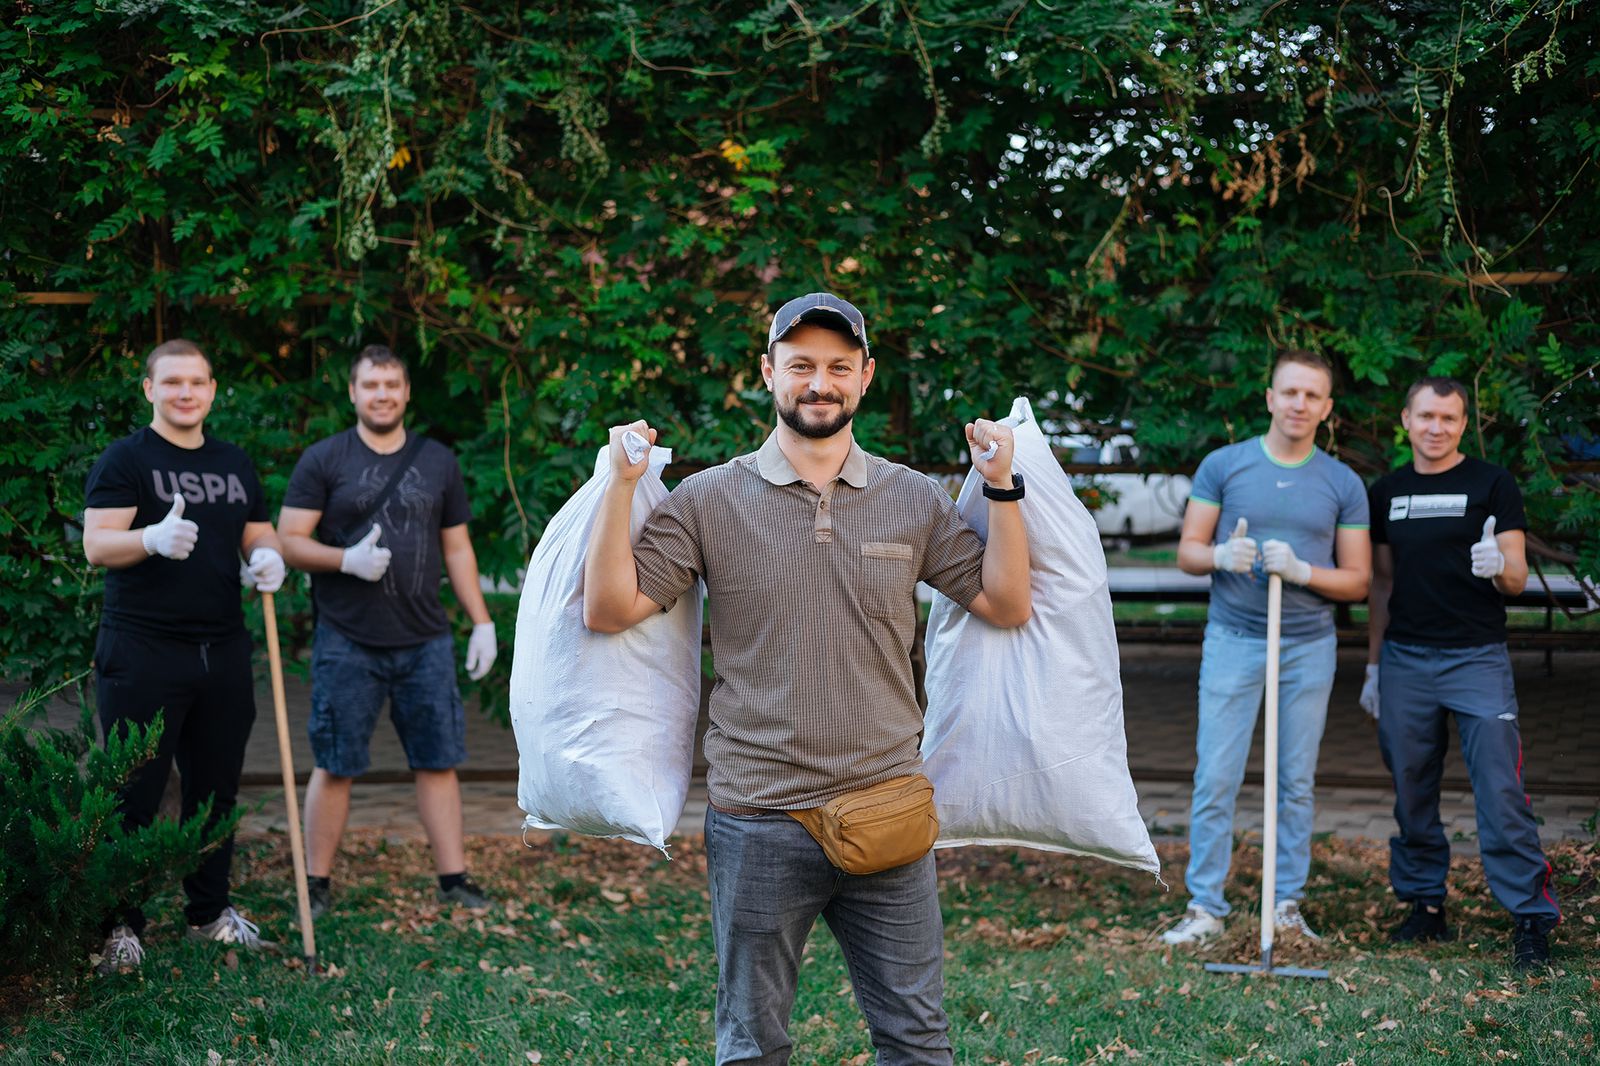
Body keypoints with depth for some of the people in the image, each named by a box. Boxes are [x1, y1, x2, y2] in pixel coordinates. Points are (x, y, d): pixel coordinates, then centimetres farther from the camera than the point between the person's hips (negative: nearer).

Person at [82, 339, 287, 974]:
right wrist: (153, 539, -34)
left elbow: (258, 534, 23)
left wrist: (267, 557, -2)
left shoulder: (234, 463, 15)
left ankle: (209, 910, 24)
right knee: (135, 793, -3)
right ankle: (120, 925, 5)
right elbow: (96, 546, -13)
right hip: (142, 653, -6)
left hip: (223, 653, 6)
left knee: (216, 790, 12)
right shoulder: (126, 459, -4)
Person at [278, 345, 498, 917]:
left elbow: (457, 548, 15)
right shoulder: (323, 460, 0)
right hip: (347, 643, -3)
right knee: (335, 766, 2)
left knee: (438, 761, 5)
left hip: (426, 641, 3)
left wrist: (482, 621, 9)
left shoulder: (438, 461, 11)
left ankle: (453, 877, 13)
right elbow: (289, 542, -3)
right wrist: (347, 560, -19)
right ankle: (317, 882, 12)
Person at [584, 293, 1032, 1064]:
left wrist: (1002, 488, -4)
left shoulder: (914, 501, 7)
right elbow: (610, 609, -3)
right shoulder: (710, 500, 1)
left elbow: (1006, 606, 5)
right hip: (758, 826, -1)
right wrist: (621, 485, -10)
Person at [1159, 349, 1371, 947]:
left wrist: (1301, 571, -16)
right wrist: (1222, 556, -20)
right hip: (1233, 642, -1)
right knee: (1216, 779, -4)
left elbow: (1357, 581, 2)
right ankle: (1205, 908, 3)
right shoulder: (1223, 466, 1)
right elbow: (1187, 551, 3)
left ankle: (1288, 906, 15)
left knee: (1296, 783, 6)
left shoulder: (1343, 485, 3)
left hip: (1309, 648, 1)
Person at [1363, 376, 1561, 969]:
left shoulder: (1492, 484, 1)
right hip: (1405, 659, 4)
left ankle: (1531, 918, -4)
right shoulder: (1388, 491, 12)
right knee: (1412, 792, 7)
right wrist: (1373, 665, 15)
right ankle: (1425, 905, 17)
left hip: (1477, 657, -4)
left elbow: (1517, 579, -2)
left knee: (1501, 792, -9)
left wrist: (1497, 566, -25)